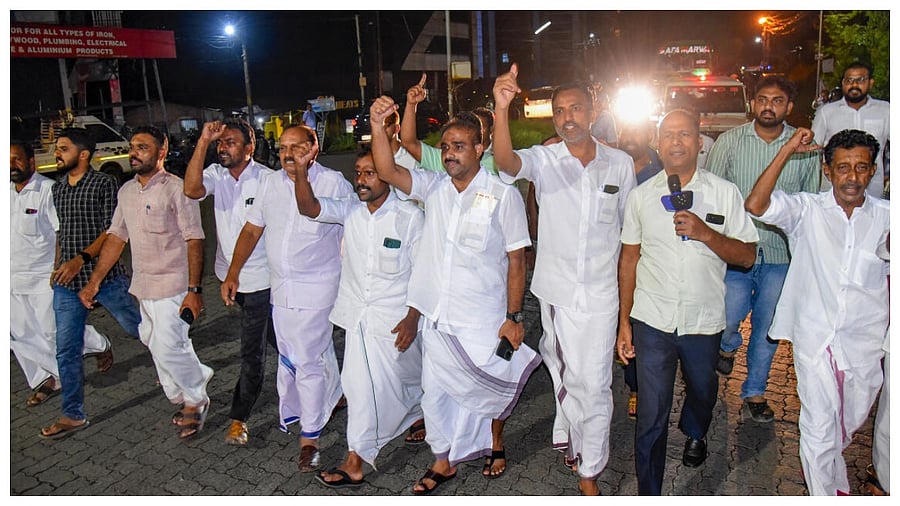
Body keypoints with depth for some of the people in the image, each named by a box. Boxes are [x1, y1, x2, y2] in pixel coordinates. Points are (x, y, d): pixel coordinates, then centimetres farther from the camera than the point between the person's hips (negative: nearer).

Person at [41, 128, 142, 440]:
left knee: (138, 328, 7)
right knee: (66, 351, 5)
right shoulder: (57, 188, 12)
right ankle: (73, 416, 16)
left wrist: (82, 258, -23)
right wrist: (58, 266, 15)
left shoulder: (103, 184, -7)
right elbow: (60, 231, 20)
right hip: (67, 281, 5)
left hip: (104, 274, -5)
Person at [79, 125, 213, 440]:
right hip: (143, 285, 8)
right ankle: (197, 375, 38)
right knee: (153, 341, 15)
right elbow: (116, 237, 13)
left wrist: (194, 290, -22)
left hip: (172, 284, -7)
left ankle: (195, 401, 17)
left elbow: (194, 240, -16)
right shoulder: (126, 191, 9)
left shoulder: (175, 188, -13)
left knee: (166, 348, -7)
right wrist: (94, 282, 10)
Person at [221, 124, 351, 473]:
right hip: (280, 287, 6)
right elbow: (251, 231, 13)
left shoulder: (334, 183, -7)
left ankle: (309, 438, 11)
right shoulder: (269, 184, 9)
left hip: (316, 287, -6)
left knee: (308, 361, -3)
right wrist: (232, 274, 8)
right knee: (288, 356, 14)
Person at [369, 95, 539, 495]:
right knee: (436, 392, 14)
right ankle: (445, 462, 35)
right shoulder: (433, 187, 3)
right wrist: (378, 125, -23)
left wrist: (514, 317, -11)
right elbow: (387, 171, -9)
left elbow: (516, 259, -9)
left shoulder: (502, 195, -10)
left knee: (490, 387, 14)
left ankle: (496, 443, 44)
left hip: (483, 321, -4)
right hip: (437, 318, 4)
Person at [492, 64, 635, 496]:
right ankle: (574, 443, 44)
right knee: (565, 375, 18)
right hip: (555, 290, 0)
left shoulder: (620, 164, 1)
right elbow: (506, 161, -28)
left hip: (600, 293, 0)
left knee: (593, 385, 3)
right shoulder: (544, 159, -5)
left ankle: (589, 473, 21)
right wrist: (501, 109, -45)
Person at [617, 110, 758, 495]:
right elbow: (629, 258, 4)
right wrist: (624, 322, 3)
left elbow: (747, 256, -4)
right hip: (652, 321, -1)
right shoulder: (641, 196, -1)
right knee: (651, 417, 0)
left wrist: (706, 233, -23)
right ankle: (648, 493, 18)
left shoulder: (725, 193, -4)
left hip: (704, 319, 1)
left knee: (702, 390, 26)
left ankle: (695, 434, 60)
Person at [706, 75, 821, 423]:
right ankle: (729, 346, 37)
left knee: (768, 326, 10)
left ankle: (755, 391, 29)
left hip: (782, 254, 1)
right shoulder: (730, 141, -1)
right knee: (728, 318, -1)